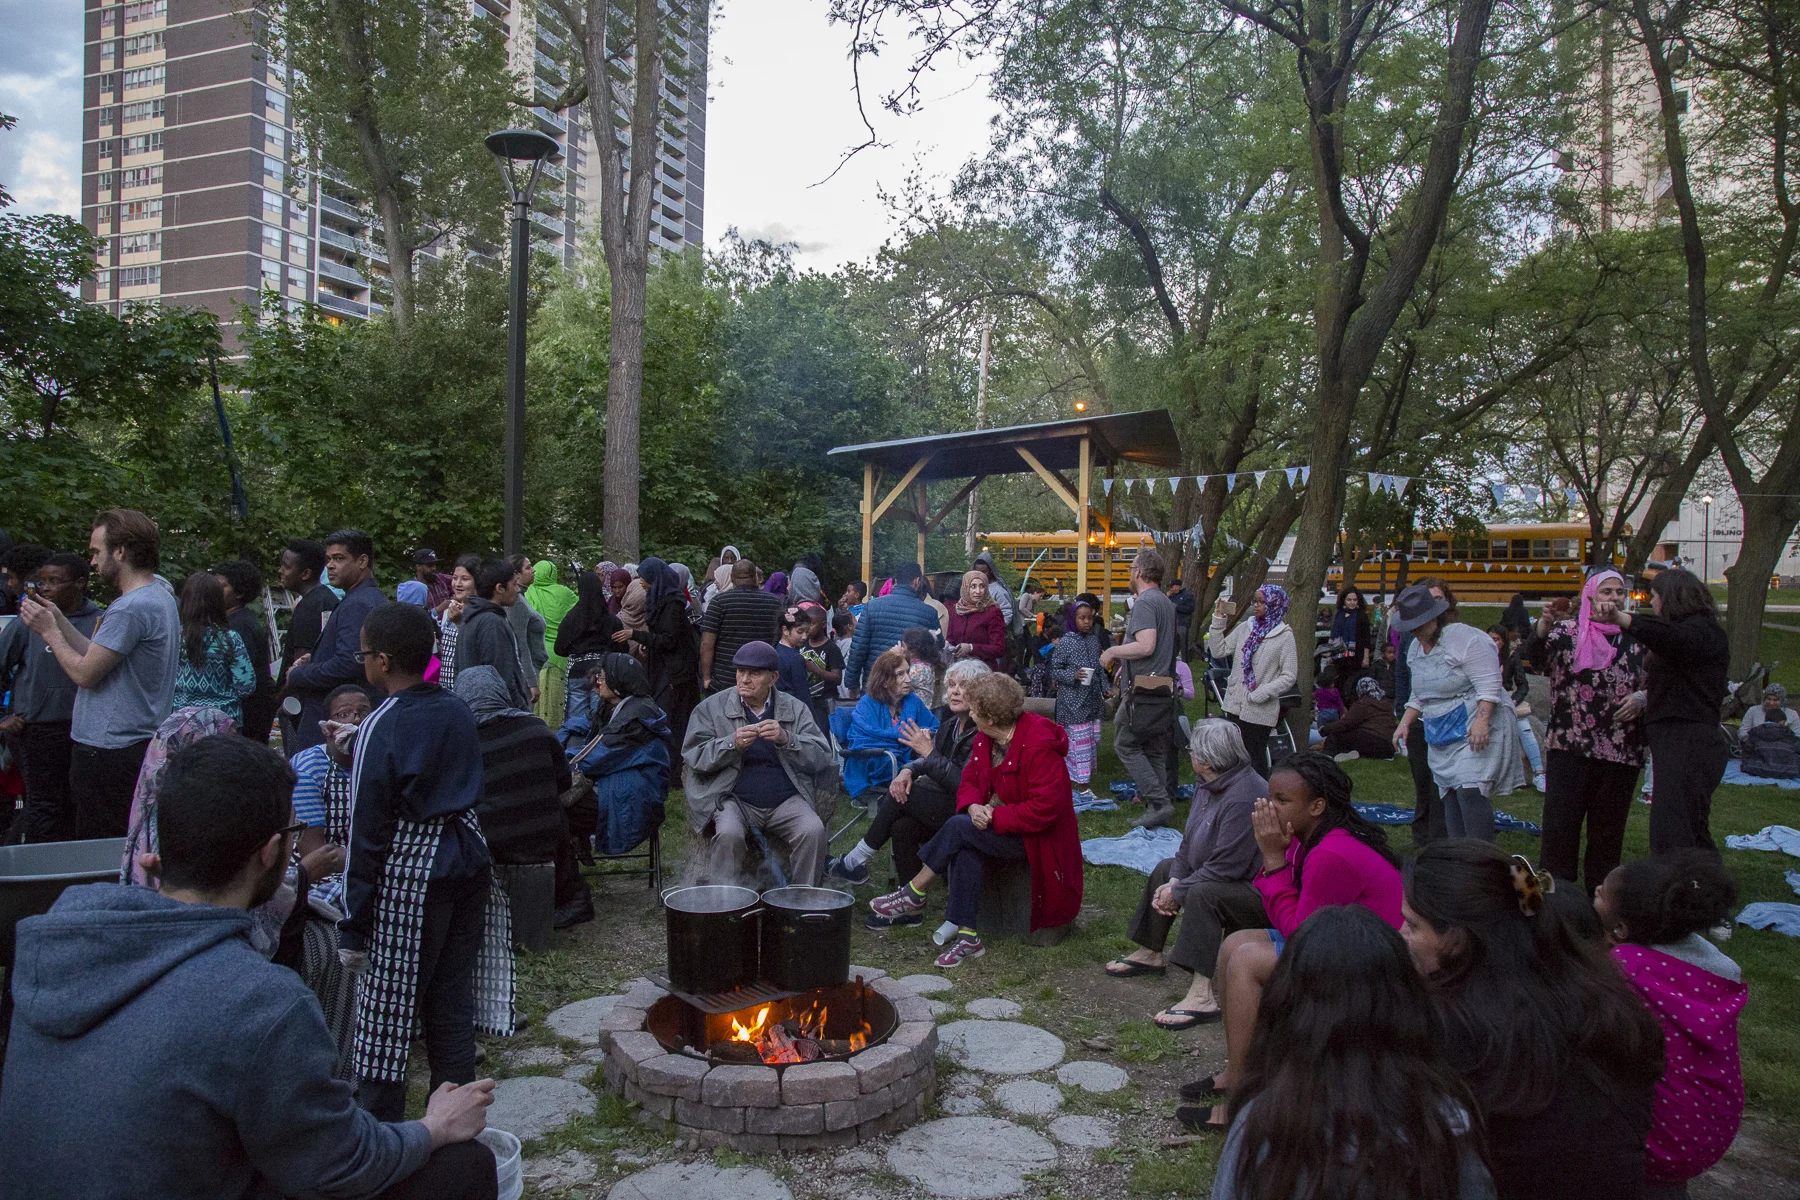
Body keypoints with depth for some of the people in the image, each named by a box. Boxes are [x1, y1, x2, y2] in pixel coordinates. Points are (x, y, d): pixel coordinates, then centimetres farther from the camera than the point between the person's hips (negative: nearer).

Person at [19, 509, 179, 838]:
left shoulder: (131, 608, -19)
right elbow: (101, 658, 16)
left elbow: (85, 673, -16)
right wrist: (59, 620, 16)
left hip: (109, 754, -10)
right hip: (140, 746, 10)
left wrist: (48, 630, -3)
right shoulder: (159, 597, 13)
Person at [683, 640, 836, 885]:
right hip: (734, 800, -1)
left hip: (786, 801, 1)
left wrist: (786, 739, -15)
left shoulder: (796, 709, 11)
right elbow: (693, 757, 1)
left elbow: (822, 758, 2)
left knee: (813, 831, -25)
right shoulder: (712, 707, 8)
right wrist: (732, 744, -15)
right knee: (729, 834, -31)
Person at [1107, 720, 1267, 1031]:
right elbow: (1189, 843, 8)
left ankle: (1203, 995, -35)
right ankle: (1151, 954, 29)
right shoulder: (1209, 786, 2)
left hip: (1257, 894, -11)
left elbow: (1226, 867, -30)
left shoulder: (1244, 798, -30)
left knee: (1202, 893, -34)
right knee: (1165, 868, 17)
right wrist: (1173, 882, -7)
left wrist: (1179, 891, -20)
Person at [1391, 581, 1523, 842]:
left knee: (1470, 791, -18)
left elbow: (1489, 686, -18)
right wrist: (1405, 722, 11)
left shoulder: (1465, 638, -13)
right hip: (1442, 737, 8)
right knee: (1450, 797, 6)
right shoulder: (1416, 648, 13)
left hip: (1477, 730, -8)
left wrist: (1481, 722, -28)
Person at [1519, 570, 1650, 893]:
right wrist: (1544, 624, -32)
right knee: (1560, 824, -3)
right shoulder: (1568, 632, 1)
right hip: (1569, 747, -2)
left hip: (1621, 753, 3)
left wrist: (1640, 701, -4)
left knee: (1608, 829, 9)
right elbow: (1530, 659, -15)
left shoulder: (1635, 639, 9)